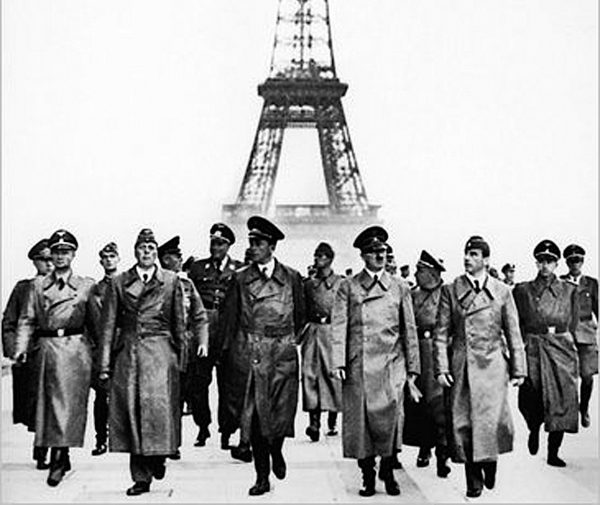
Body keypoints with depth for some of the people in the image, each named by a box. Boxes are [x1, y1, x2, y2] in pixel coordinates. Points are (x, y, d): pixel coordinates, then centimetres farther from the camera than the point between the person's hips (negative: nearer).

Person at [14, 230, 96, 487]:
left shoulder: (86, 285, 7)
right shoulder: (38, 285, 12)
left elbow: (95, 321, 7)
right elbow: (27, 319, 9)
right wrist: (21, 347, -5)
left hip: (76, 348, -2)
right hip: (47, 348, 2)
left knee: (70, 402, -7)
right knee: (50, 401, 5)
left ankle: (59, 458, -6)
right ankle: (61, 458, 16)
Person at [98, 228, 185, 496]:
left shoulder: (171, 281, 6)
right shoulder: (119, 283, 9)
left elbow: (179, 323, 9)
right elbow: (108, 324, 7)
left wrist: (181, 357, 6)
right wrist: (105, 362, 1)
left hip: (160, 352, -1)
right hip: (128, 352, 2)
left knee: (158, 406, -12)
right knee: (131, 410, 1)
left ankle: (158, 457, 14)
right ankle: (140, 477, 10)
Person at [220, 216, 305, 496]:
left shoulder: (292, 278, 5)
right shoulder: (240, 279, 5)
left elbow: (300, 316, 15)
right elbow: (230, 318, 8)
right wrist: (233, 348, 3)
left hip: (283, 354, 0)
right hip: (251, 354, 0)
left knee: (282, 410, 0)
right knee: (255, 416, -1)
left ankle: (276, 451, 33)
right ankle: (262, 477, 10)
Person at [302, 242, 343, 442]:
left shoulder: (341, 282, 4)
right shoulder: (307, 283, 13)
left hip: (332, 330, -2)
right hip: (311, 331, 2)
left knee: (332, 373, 1)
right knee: (309, 373, -7)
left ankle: (333, 421, 14)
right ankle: (314, 421, -9)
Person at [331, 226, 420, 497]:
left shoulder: (400, 287, 12)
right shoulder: (348, 287, 7)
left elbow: (410, 329, 12)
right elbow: (339, 326, 1)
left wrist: (412, 367, 8)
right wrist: (338, 362, -8)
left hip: (391, 363, 1)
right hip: (359, 365, -1)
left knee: (390, 415, -8)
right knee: (360, 418, 0)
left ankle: (388, 472, 11)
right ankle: (368, 477, 12)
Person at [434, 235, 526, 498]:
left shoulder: (502, 291, 5)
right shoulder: (450, 290, 4)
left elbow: (513, 334, 7)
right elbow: (441, 333, 2)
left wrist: (518, 370, 4)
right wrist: (441, 368, -5)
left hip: (492, 365, 0)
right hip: (461, 366, 0)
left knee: (490, 420, -5)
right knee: (462, 423, 0)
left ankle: (489, 463, 24)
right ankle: (473, 479, 14)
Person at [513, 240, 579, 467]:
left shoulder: (568, 290, 9)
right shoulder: (522, 290, 6)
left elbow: (573, 324, 14)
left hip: (561, 350, 1)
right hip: (533, 350, -1)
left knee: (561, 402, -2)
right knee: (531, 400, -4)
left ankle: (553, 453, 9)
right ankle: (534, 430, 30)